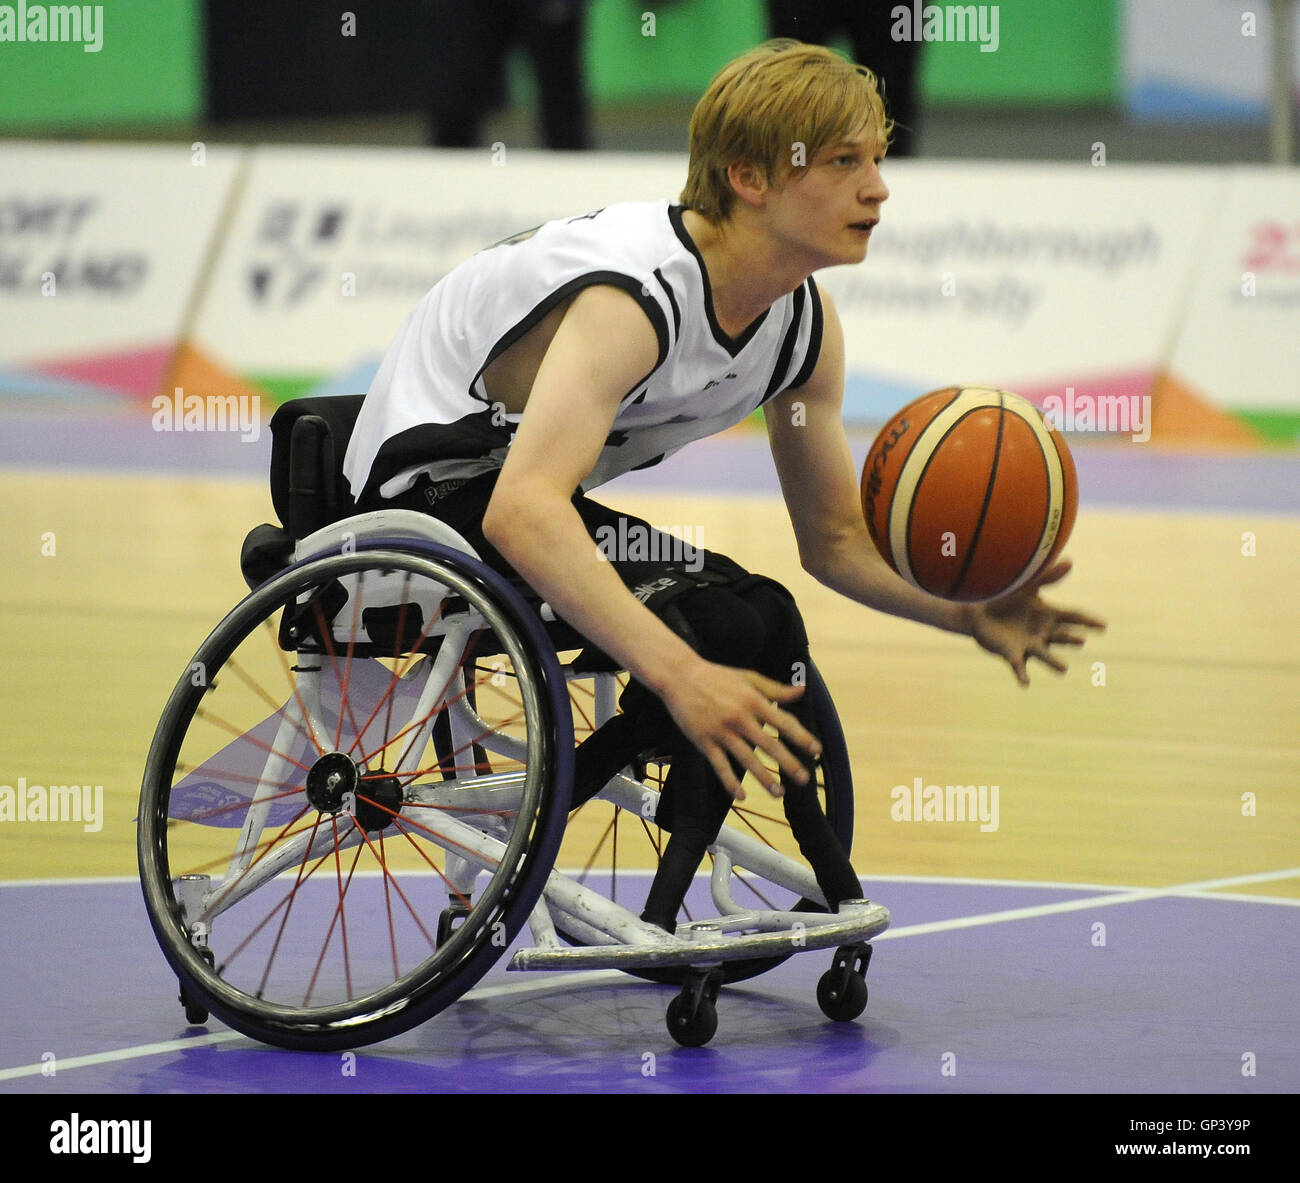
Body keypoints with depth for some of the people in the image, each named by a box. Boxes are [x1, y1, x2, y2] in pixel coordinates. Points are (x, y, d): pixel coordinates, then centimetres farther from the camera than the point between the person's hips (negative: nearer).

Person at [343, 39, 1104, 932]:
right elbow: (520, 513, -44)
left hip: (531, 498, 10)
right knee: (722, 628, -25)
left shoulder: (806, 324, -2)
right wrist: (682, 677, -53)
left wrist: (966, 614, -11)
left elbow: (835, 539, 10)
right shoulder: (637, 296, -30)